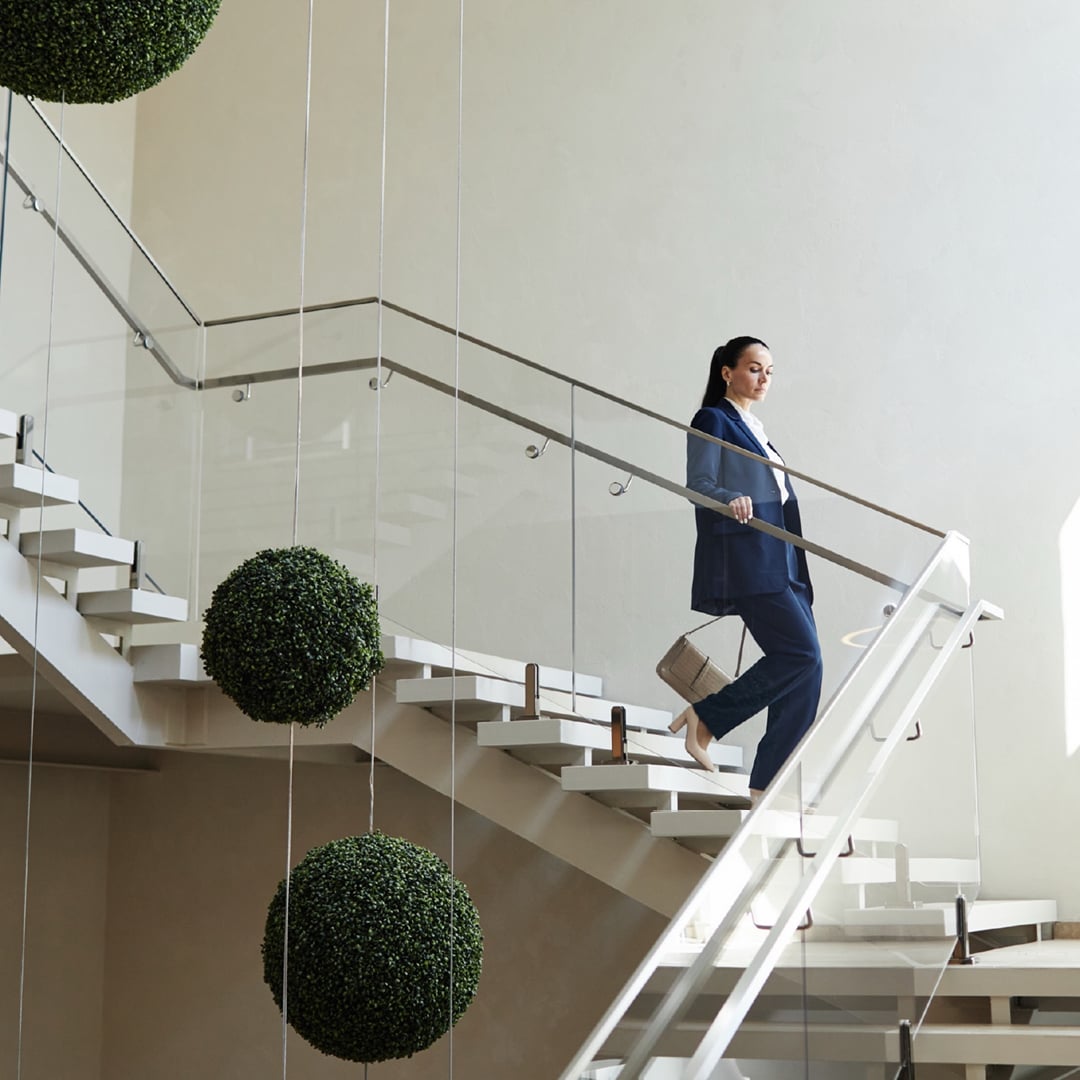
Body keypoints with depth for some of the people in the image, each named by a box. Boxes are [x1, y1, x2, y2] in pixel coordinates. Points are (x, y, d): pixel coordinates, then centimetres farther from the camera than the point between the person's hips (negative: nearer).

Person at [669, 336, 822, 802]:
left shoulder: (753, 429, 25)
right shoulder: (713, 420, 0)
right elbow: (698, 483, -12)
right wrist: (732, 500, -33)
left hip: (780, 562, 9)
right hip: (746, 558, -9)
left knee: (804, 673, -1)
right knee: (801, 653, -19)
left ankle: (768, 786, -1)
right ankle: (705, 718, -7)